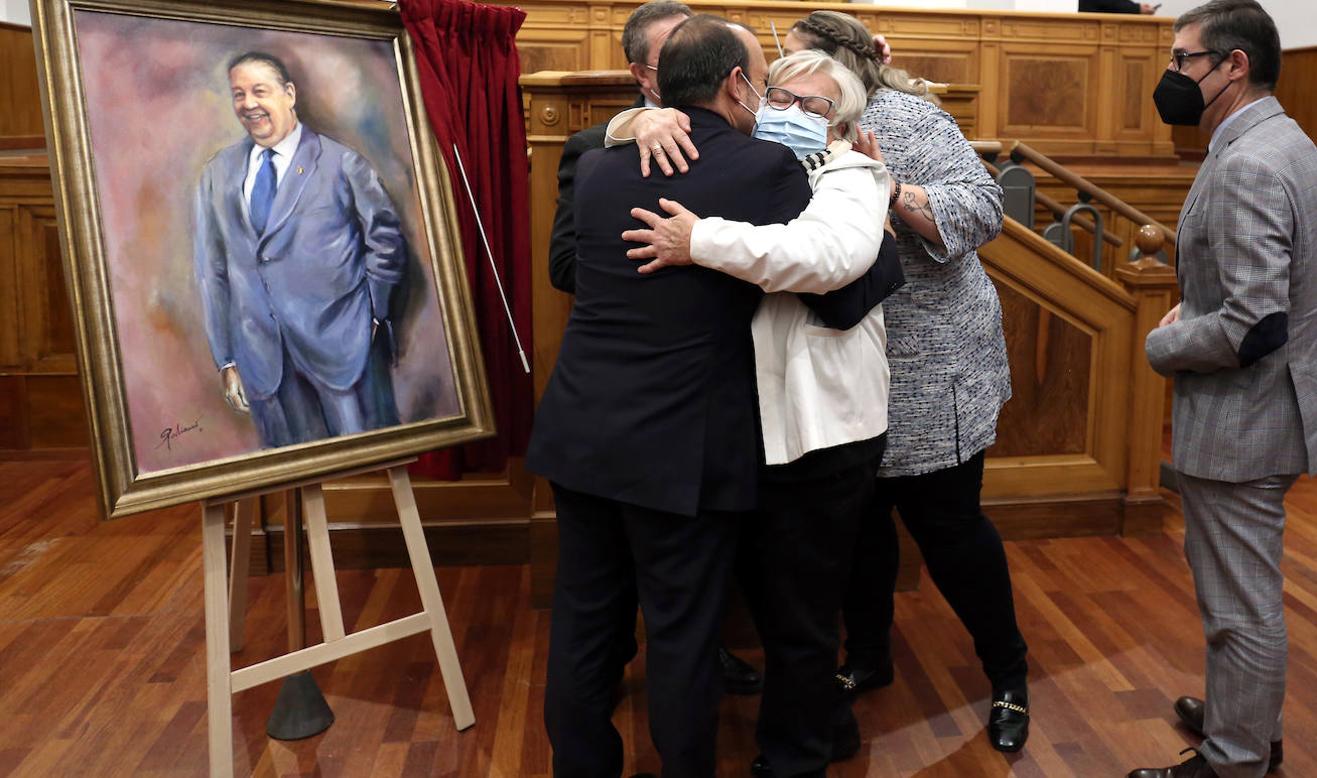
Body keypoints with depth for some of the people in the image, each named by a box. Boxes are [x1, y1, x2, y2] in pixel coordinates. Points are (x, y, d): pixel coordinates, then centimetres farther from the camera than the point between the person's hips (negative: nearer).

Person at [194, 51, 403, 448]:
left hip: (341, 346, -3)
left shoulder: (341, 162, 0)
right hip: (263, 360, 3)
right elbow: (212, 270, 11)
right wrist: (226, 360, 9)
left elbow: (386, 241, 3)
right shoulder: (217, 175, 11)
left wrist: (370, 315, -3)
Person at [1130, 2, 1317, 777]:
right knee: (1241, 590, 25)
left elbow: (1253, 326, -28)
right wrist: (1195, 309, 6)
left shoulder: (1247, 166, -23)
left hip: (1242, 422, -10)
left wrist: (1161, 344, -12)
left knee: (1242, 606, 5)